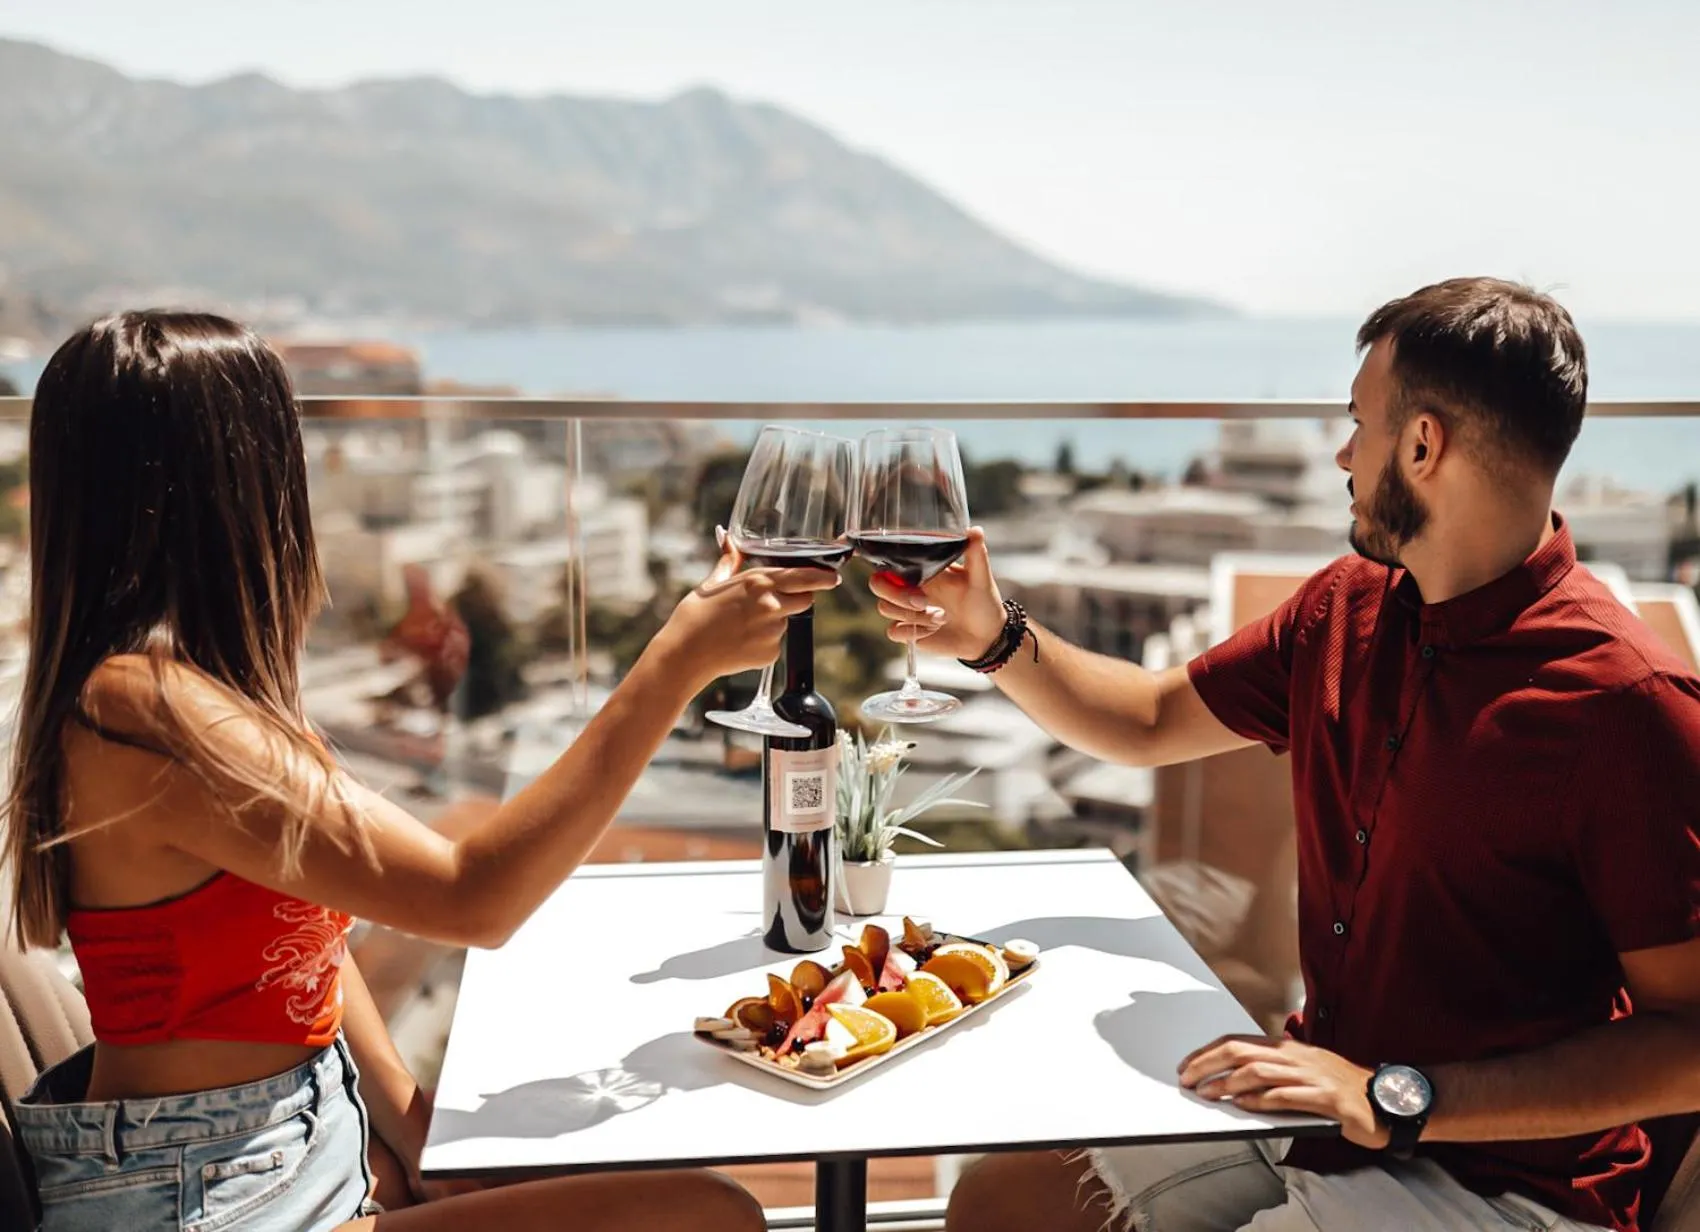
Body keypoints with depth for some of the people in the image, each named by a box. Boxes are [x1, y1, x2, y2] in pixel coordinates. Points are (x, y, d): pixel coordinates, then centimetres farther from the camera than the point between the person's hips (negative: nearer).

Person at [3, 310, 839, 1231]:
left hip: (308, 1135, 10)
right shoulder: (150, 711, -25)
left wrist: (410, 1124, 0)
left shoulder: (180, 675, 6)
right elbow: (469, 899, -28)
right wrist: (680, 660, -24)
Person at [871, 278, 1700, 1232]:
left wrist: (1392, 1100, -25)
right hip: (1319, 1111, 7)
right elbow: (1153, 722, 16)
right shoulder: (1348, 608, 2)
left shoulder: (1622, 702, -22)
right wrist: (996, 637, 3)